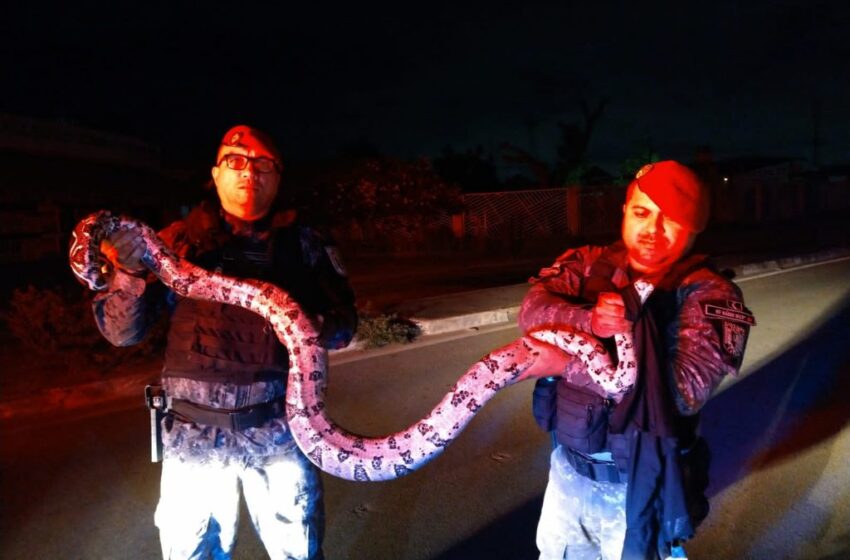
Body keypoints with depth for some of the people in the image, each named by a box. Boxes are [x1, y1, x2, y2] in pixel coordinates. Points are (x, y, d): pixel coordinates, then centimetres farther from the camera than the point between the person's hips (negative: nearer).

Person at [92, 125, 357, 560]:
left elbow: (344, 324, 3)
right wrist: (129, 274, -19)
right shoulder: (179, 241, 2)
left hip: (279, 430, 0)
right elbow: (122, 332, 0)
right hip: (193, 433, 0)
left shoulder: (302, 244, 2)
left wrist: (313, 326, -19)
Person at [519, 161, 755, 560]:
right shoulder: (590, 263, -2)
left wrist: (567, 364, -26)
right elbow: (533, 309, -14)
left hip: (637, 487, -4)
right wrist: (587, 321, -36)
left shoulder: (708, 294, -15)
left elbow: (685, 389, -27)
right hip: (567, 467, 5)